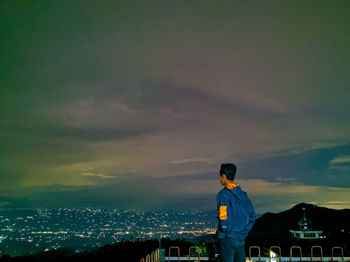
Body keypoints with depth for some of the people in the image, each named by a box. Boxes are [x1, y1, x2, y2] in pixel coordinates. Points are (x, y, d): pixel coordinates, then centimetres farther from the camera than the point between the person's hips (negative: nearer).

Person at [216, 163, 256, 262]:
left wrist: (223, 231, -4)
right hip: (241, 239, 7)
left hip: (227, 239, -7)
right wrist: (244, 231, 15)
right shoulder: (242, 194, 8)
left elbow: (224, 218, -21)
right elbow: (252, 217, 12)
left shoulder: (223, 194, -13)